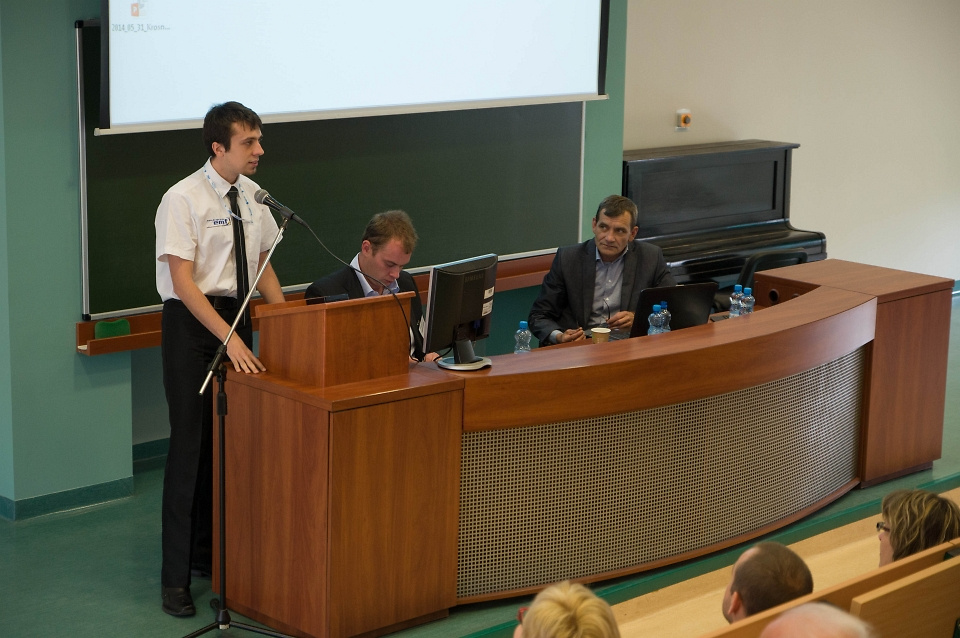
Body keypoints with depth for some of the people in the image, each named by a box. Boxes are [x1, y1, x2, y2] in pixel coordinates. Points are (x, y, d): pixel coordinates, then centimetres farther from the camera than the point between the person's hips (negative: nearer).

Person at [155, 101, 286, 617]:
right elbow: (182, 280, -19)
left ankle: (208, 553, 25)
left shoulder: (251, 195, 6)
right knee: (191, 445, -5)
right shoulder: (183, 200, -14)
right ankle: (176, 576, 4)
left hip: (239, 318, 6)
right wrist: (228, 337, -26)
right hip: (192, 323, -6)